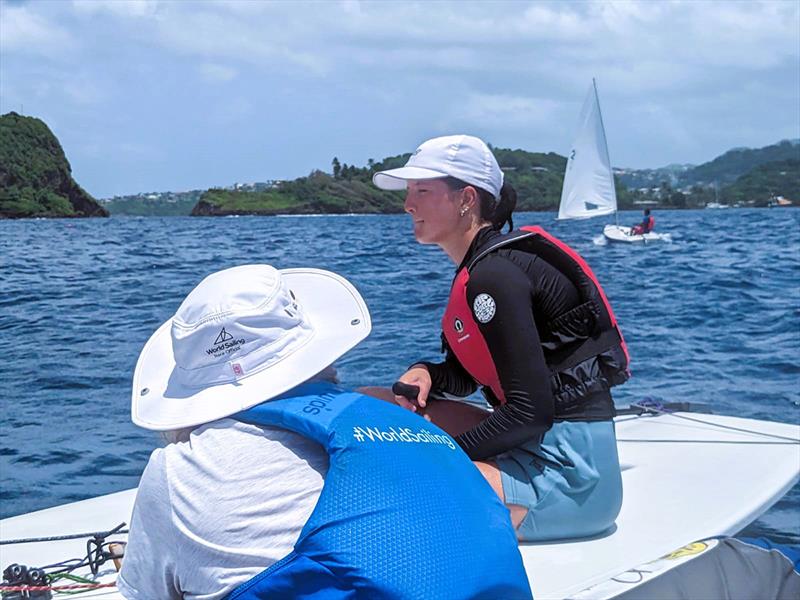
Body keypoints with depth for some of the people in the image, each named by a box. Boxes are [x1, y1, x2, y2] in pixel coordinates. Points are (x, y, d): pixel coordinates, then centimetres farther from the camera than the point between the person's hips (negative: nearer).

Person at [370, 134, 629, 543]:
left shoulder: (495, 275, -18)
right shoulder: (477, 268, 13)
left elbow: (531, 411, -22)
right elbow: (465, 377, 22)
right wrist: (425, 374, 0)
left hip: (569, 468, -10)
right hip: (540, 444, 10)